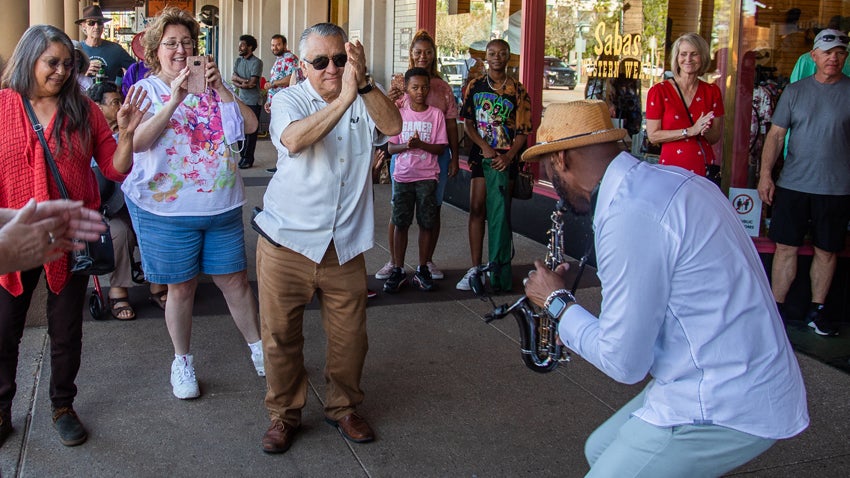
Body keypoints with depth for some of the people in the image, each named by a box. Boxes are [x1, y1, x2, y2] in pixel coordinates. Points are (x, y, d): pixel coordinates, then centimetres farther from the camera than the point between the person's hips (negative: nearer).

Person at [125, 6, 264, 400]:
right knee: (181, 287, 9)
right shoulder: (148, 90, -2)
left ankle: (258, 350, 27)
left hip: (222, 205, 3)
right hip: (169, 209, -2)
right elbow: (136, 142, -18)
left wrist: (220, 89, -14)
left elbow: (250, 125, -4)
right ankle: (182, 363, 27)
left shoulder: (212, 86, 6)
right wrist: (174, 100, -24)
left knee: (235, 280, 10)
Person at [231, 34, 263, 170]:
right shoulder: (238, 61, 12)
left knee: (251, 131, -3)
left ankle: (248, 159, 2)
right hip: (241, 100, 6)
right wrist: (244, 81, -14)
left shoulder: (256, 62, -8)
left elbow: (252, 83, -15)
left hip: (253, 102, -6)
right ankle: (243, 156, 15)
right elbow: (233, 78, 3)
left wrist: (237, 80, -5)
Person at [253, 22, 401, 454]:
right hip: (286, 243, -2)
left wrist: (362, 83, -31)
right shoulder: (289, 100, -4)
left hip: (345, 247, 2)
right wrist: (344, 98, -35)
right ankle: (284, 414, 25)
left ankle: (343, 407, 32)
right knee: (281, 335, 6)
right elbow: (294, 139, -26)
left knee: (349, 336, 11)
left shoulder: (365, 102, 4)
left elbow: (392, 126, -18)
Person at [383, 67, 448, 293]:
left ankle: (422, 269, 15)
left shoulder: (436, 114, 0)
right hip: (402, 176, 1)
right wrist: (406, 145, -18)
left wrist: (421, 144, -18)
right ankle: (398, 270, 12)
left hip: (427, 177, -1)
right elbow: (391, 147, 2)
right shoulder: (399, 114, 3)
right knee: (400, 224, 4)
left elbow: (441, 148, -2)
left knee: (426, 223, 4)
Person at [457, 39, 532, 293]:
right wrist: (484, 147, -9)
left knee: (499, 213, -5)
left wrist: (508, 156, -15)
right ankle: (476, 267, 9)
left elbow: (523, 130, -1)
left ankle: (498, 270, 4)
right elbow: (467, 122, 6)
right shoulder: (475, 86, 8)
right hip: (479, 154, 2)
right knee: (476, 209, 2)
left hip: (504, 159, -2)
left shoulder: (517, 90, 2)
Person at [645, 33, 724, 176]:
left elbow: (716, 137, 9)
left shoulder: (712, 91, 8)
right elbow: (653, 135, -7)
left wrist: (704, 130, -13)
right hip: (672, 166, -3)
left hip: (705, 167, 3)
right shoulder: (659, 91, -2)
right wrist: (690, 131, -14)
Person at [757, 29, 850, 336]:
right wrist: (765, 174, -3)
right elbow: (776, 135, 6)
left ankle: (817, 310, 21)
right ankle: (777, 307, 13)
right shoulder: (795, 91, 5)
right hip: (793, 184, 1)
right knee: (786, 247, 3)